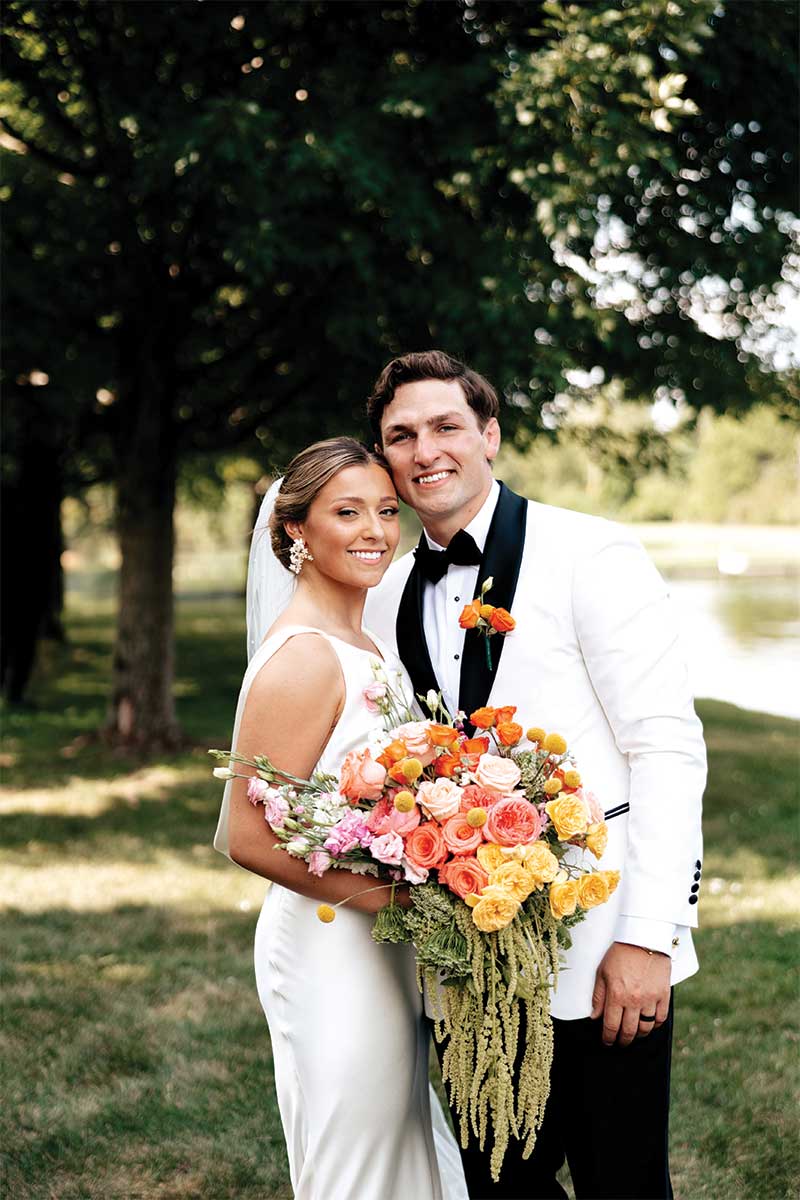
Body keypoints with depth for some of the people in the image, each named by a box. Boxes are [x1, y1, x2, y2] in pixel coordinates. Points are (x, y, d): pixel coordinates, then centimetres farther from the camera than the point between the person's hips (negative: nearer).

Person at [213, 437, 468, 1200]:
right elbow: (249, 838, -22)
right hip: (336, 955, -9)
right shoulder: (304, 657, -20)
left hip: (384, 954, 9)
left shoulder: (359, 642, 9)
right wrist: (395, 897, -22)